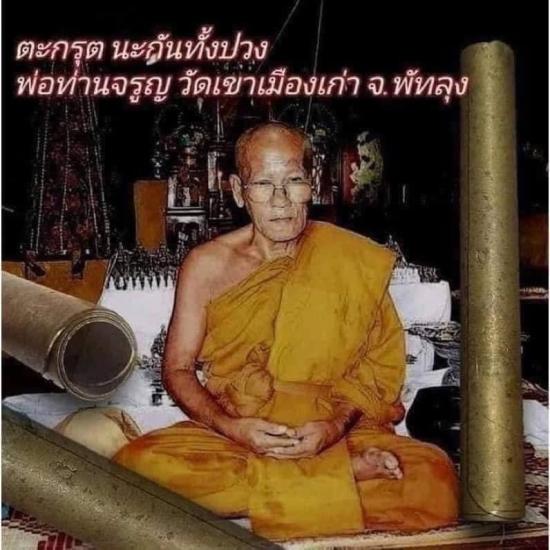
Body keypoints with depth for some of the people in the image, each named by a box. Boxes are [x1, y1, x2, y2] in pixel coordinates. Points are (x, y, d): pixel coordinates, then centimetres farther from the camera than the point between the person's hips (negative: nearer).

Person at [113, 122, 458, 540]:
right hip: (230, 433, 3)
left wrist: (336, 425, -15)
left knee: (435, 475, -27)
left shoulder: (352, 260, 0)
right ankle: (343, 475, -22)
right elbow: (177, 369, 4)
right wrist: (230, 427, -14)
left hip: (338, 434, -2)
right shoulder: (206, 265, 1)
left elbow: (377, 364, 4)